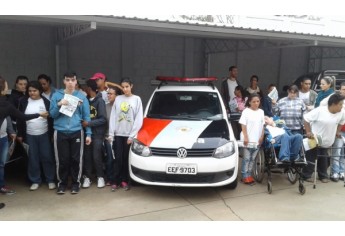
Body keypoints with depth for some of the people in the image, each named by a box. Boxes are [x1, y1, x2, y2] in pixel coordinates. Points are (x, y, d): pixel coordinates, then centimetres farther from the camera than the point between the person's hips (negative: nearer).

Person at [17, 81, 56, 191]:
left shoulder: (46, 102, -2)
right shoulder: (24, 102, 2)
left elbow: (51, 119, -1)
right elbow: (20, 119, 5)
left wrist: (51, 134, -5)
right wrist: (20, 134, 2)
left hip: (44, 134, -1)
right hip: (29, 135, 2)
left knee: (47, 157, 3)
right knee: (33, 158, 7)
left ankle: (50, 180, 14)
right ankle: (35, 181, 19)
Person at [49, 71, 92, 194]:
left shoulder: (81, 96, 3)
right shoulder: (57, 95, 4)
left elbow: (86, 116, 4)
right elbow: (52, 114, 2)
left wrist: (88, 134, 0)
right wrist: (59, 105, -16)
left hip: (77, 132, 0)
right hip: (60, 132, 0)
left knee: (76, 159, 4)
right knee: (62, 160, 5)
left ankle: (76, 182, 20)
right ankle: (62, 183, 22)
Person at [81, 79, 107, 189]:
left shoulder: (100, 101, -9)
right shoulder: (86, 100, 7)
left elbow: (103, 119, -14)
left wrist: (89, 123, -17)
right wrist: (83, 122, -5)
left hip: (97, 133, -4)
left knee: (96, 156, -3)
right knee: (87, 155, 3)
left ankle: (100, 177, 13)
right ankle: (87, 177, 15)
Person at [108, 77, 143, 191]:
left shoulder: (136, 99, 1)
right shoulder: (118, 99, 7)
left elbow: (139, 119, -4)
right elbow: (113, 117, 6)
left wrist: (132, 135, -8)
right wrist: (111, 133, 0)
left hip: (129, 135, -1)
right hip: (118, 134, 2)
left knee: (126, 159, 4)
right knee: (118, 158, 2)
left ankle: (124, 180, 15)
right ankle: (117, 181, 9)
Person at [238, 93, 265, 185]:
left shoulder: (261, 112, 9)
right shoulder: (246, 111, -6)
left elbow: (262, 125, 13)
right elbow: (243, 125, -9)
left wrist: (262, 136, 4)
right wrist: (245, 137, -15)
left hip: (257, 139, 5)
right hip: (248, 139, -5)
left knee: (252, 158, 11)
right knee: (246, 158, 0)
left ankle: (249, 175, 19)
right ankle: (245, 176, 5)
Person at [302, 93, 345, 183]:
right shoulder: (319, 111, -24)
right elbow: (306, 119, -19)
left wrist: (337, 131, 8)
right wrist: (308, 132, -23)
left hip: (327, 141, 5)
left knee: (323, 159, 17)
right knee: (310, 158, 6)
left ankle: (323, 176, 31)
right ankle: (307, 175, 19)